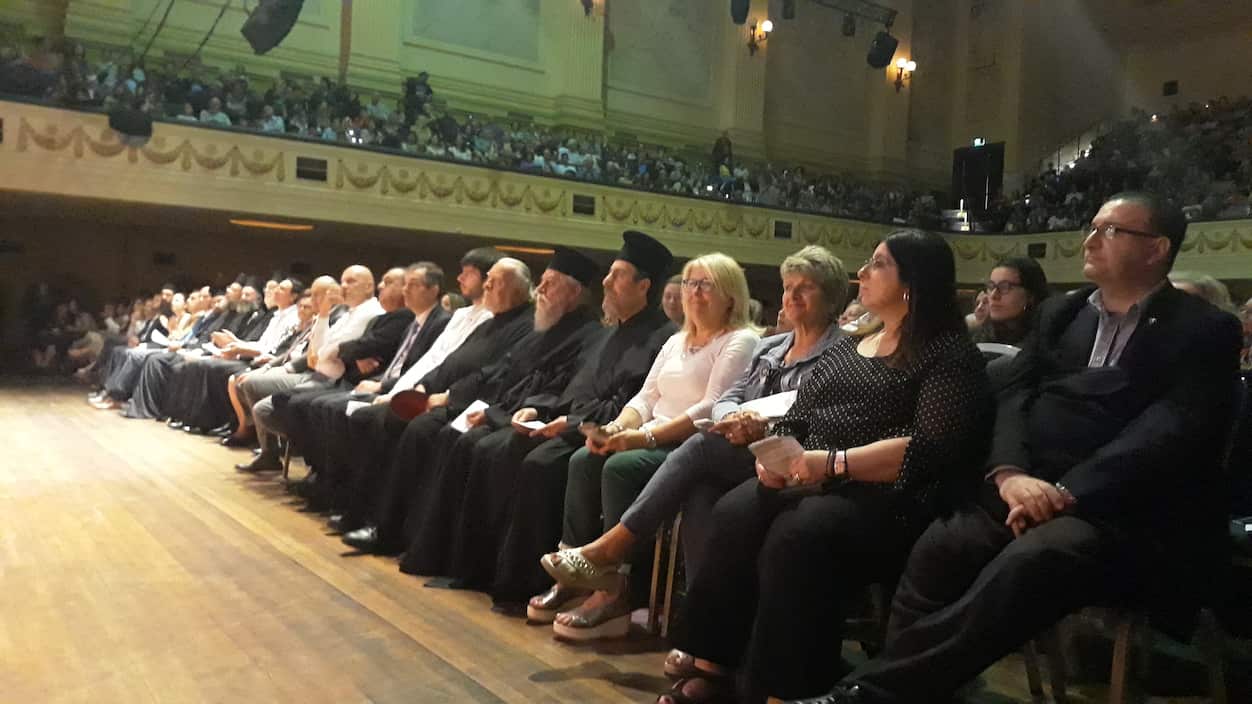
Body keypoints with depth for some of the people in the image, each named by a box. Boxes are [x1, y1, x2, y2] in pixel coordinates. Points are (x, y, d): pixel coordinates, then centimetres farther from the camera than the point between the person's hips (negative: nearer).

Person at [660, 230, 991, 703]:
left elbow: (936, 447, -15)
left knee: (797, 535, -35)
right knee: (734, 513, -23)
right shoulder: (845, 348, 21)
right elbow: (795, 419, 19)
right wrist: (774, 454, -4)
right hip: (808, 483, 6)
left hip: (885, 499, -6)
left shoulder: (948, 353, -1)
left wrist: (836, 464, -21)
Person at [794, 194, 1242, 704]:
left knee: (1027, 563, -34)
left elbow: (1173, 431, -10)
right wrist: (1009, 473, -13)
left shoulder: (1205, 331, 4)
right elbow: (1017, 396, 8)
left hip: (1132, 515, -5)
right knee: (939, 548, -25)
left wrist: (1067, 493, -21)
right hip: (1033, 490, 5)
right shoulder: (1060, 313, 20)